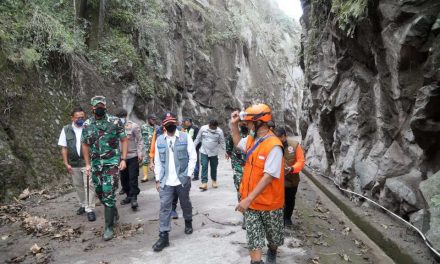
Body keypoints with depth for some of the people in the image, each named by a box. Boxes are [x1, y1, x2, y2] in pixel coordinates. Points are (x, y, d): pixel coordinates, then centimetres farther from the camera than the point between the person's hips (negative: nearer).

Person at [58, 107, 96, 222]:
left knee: (88, 185, -4)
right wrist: (66, 164, -1)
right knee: (78, 185, 15)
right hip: (73, 164, 3)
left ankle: (90, 209, 2)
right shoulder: (66, 130, 2)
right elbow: (64, 148, 4)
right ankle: (83, 205, 33)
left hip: (88, 162, -3)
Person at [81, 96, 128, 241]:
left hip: (112, 162, -4)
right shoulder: (87, 124, 5)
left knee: (108, 193, -7)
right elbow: (85, 145, 13)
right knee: (100, 192, 14)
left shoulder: (115, 121, -6)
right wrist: (87, 164, 9)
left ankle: (109, 226, 4)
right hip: (96, 164, 5)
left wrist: (123, 159, -8)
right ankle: (114, 213, 39)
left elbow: (124, 140, -2)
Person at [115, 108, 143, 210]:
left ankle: (134, 198, 0)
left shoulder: (134, 126, -5)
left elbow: (140, 140, -3)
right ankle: (129, 195, 26)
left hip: (133, 156, -4)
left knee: (133, 178, -5)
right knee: (123, 178, 12)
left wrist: (140, 153, -10)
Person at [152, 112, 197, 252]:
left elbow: (192, 158, -4)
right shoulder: (159, 140, 5)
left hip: (182, 179, -1)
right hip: (166, 181, 1)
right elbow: (157, 162, 8)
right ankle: (163, 237, 5)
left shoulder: (185, 137, -4)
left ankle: (188, 223, 43)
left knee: (185, 203, 17)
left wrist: (188, 175, -9)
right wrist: (158, 179, 4)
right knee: (164, 207, -1)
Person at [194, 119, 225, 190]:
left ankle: (214, 181, 30)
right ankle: (204, 183, -13)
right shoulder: (203, 128, -8)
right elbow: (198, 139, 2)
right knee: (204, 166, -10)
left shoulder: (219, 131, -10)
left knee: (214, 167, 10)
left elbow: (222, 142, -3)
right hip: (204, 152, 0)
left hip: (214, 152, 1)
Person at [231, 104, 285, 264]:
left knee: (273, 236, 20)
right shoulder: (252, 139, 2)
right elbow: (237, 143, 25)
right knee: (253, 237, 7)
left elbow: (268, 177, -28)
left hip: (269, 203, -5)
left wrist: (249, 199, -30)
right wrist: (234, 124, 9)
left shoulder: (273, 145, -24)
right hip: (251, 201, 5)